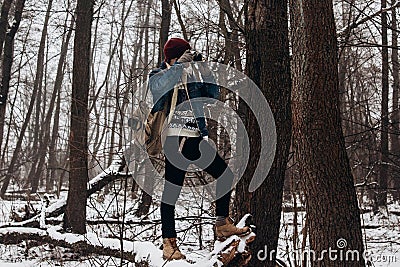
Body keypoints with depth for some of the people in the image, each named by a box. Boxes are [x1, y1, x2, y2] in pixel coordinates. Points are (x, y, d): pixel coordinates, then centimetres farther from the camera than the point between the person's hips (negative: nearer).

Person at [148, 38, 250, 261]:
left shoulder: (193, 75, 17)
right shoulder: (159, 76, 1)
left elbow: (213, 96, 16)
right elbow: (158, 86, -23)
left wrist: (207, 74, 2)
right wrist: (179, 65, -22)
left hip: (197, 139, 7)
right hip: (175, 139, -7)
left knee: (225, 175, 8)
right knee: (172, 189, -8)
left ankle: (223, 224, 21)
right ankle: (169, 243, -2)